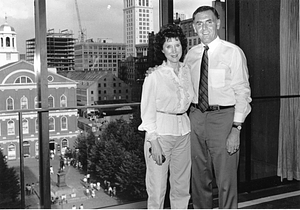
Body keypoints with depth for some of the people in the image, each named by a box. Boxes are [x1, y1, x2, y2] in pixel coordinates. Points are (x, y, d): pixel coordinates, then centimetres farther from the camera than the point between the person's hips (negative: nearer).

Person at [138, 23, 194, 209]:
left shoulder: (187, 72, 7)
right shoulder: (154, 77, -8)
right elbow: (147, 112, -7)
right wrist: (154, 142, -14)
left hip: (183, 132, 5)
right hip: (160, 132, -5)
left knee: (182, 186, 12)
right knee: (157, 188, 0)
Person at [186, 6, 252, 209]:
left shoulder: (233, 52, -6)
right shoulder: (191, 54, 9)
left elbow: (242, 93, -9)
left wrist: (236, 129, -15)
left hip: (223, 116, -4)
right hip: (196, 116, 5)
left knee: (226, 179, 2)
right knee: (199, 177, 15)